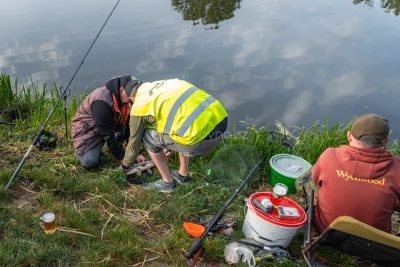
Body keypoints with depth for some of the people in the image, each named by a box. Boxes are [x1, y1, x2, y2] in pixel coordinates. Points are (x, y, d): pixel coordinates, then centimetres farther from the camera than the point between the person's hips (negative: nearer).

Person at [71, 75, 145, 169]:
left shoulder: (127, 100, -14)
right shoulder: (101, 102, -35)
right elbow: (107, 134, -30)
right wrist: (122, 158, -25)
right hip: (86, 129, -6)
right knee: (90, 162, -26)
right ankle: (80, 149, 6)